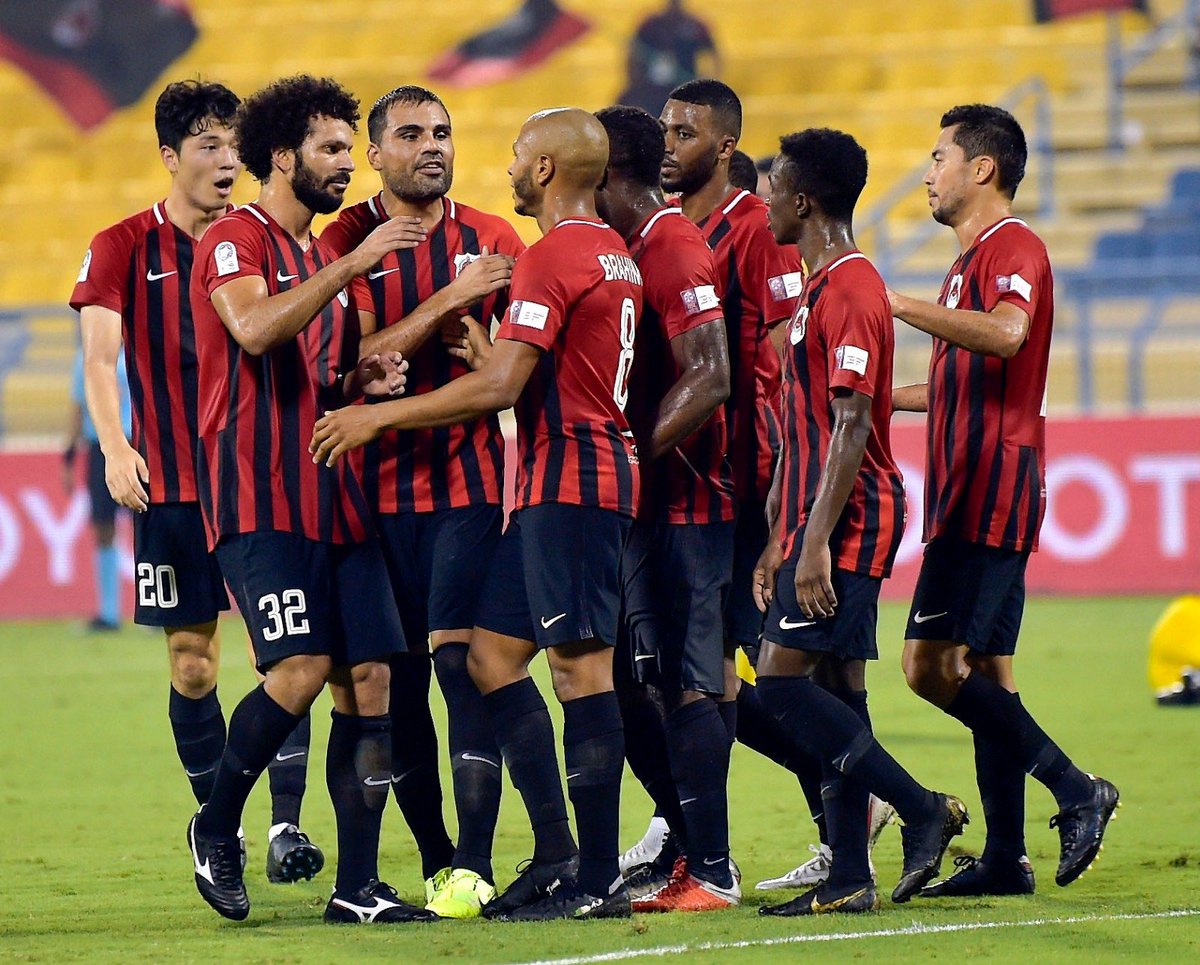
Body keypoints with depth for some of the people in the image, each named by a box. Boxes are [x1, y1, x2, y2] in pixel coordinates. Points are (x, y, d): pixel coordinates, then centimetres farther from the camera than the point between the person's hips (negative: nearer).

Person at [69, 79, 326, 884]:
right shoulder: (125, 247, 1)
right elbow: (100, 356, -9)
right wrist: (116, 447, -25)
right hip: (172, 484, -1)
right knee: (192, 662, 3)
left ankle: (286, 824, -10)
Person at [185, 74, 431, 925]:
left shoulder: (323, 259, 22)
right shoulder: (235, 240, -4)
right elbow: (255, 329, -24)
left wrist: (362, 381, 9)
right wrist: (352, 264, -23)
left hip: (332, 496, 8)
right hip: (260, 499, -8)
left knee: (369, 679, -1)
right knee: (301, 669, -19)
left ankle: (357, 887, 1)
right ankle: (216, 829, 4)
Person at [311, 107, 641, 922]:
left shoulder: (553, 257, -13)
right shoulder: (616, 254, 17)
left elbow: (500, 387, -18)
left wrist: (380, 416, -10)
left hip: (567, 481, -10)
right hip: (602, 473, 10)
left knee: (582, 664, -8)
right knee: (493, 653, 10)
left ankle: (594, 880, -8)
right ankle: (557, 855, 8)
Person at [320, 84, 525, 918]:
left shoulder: (492, 240, 7)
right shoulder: (347, 242, 2)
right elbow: (354, 360, -10)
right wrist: (448, 299, -17)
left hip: (472, 480, -1)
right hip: (380, 485, 1)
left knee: (459, 658, -12)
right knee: (398, 678, 4)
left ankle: (474, 864, -14)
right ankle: (435, 857, 16)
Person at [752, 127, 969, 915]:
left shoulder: (850, 290, -13)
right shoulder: (821, 288, 18)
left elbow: (851, 425, -20)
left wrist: (815, 540, -23)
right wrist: (781, 542, 21)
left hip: (846, 523, -10)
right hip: (817, 525, 10)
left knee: (782, 679, -13)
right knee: (837, 691, 7)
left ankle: (924, 810, -9)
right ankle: (848, 880, 6)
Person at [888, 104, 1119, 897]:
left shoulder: (1012, 247, -10)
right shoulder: (976, 258, 22)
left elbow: (1006, 333, -31)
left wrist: (904, 308, -28)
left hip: (991, 495, -10)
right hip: (972, 499, 10)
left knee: (933, 665, -15)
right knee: (985, 674, 8)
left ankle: (1076, 791, -13)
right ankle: (1005, 860, 8)